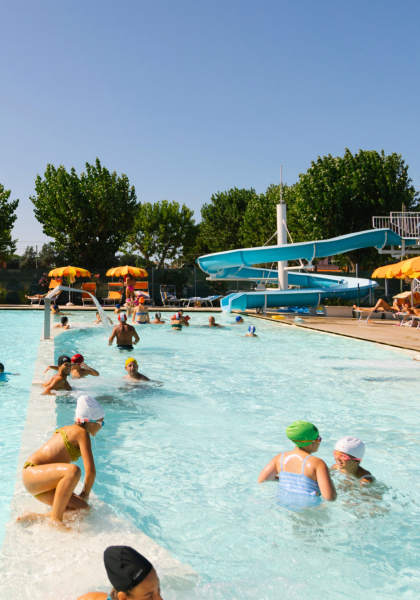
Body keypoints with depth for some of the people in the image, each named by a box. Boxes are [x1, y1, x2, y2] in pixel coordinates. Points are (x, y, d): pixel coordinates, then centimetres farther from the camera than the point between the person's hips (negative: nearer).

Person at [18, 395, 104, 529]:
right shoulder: (82, 433, -11)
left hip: (42, 483, 10)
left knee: (84, 509, -4)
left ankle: (34, 517, 5)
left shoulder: (69, 429, 17)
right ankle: (55, 518, -23)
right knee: (73, 471, -37)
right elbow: (90, 471, -18)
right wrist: (85, 494, -2)